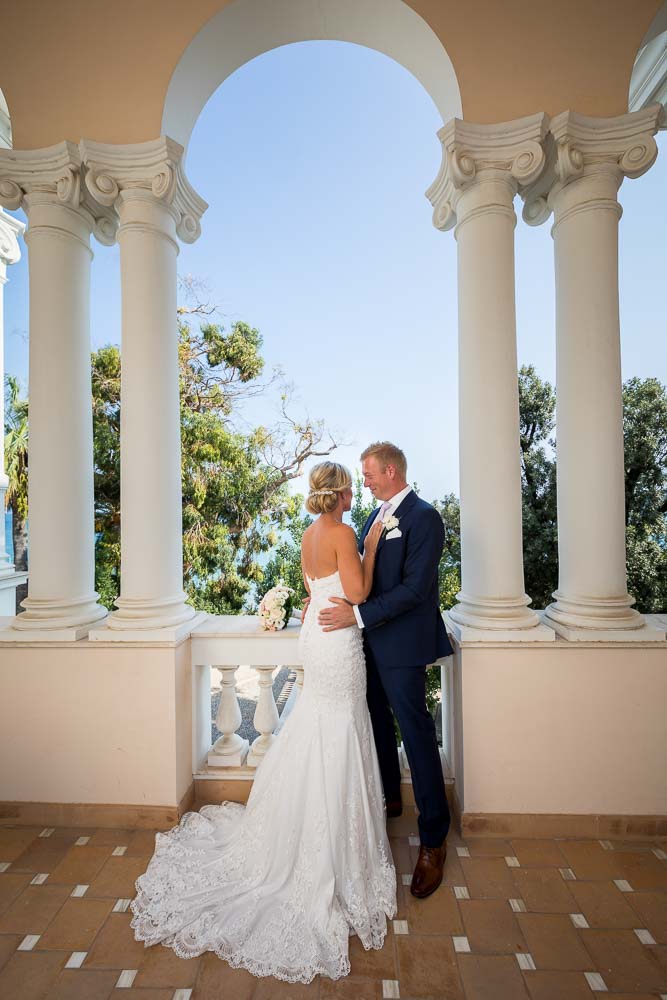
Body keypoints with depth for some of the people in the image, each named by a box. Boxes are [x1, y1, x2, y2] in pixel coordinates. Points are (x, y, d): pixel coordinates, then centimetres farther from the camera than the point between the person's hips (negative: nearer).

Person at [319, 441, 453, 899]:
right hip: (371, 639, 9)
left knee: (416, 733, 2)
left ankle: (434, 839, 20)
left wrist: (358, 615, -24)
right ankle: (389, 797, 46)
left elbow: (415, 587, -23)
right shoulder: (378, 515, 10)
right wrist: (337, 603, 2)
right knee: (378, 720, 23)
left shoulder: (423, 517, -17)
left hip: (401, 643, -9)